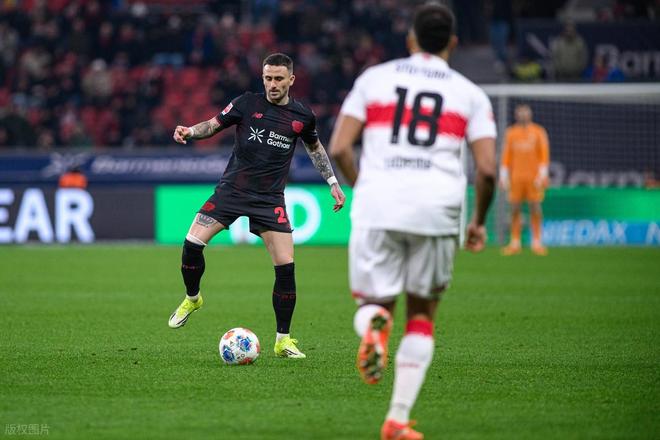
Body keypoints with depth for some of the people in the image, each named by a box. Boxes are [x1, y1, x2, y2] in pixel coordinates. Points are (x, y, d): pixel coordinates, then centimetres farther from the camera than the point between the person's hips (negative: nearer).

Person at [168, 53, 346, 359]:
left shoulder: (302, 116, 3)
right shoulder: (247, 103, -2)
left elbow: (314, 147, 21)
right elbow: (214, 125, 3)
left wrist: (332, 182, 21)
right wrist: (190, 131, -17)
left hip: (270, 199, 0)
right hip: (232, 190, 0)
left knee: (285, 267, -9)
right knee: (192, 244, -14)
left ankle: (283, 340, 5)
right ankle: (192, 298, 17)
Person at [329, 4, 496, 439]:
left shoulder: (374, 78, 12)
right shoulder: (470, 94, 10)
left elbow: (339, 149, 5)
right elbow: (487, 169, 1)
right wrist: (479, 222, 17)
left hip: (376, 207, 0)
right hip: (437, 209, 0)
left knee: (373, 302, 13)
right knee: (422, 316, 16)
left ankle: (374, 323, -26)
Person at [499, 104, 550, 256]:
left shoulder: (538, 132, 5)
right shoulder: (511, 133, 10)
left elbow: (544, 154, 1)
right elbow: (506, 156, 9)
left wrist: (542, 175, -7)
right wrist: (503, 176, 4)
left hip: (534, 177, -2)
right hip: (516, 177, 2)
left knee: (535, 208, -4)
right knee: (515, 209, 0)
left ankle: (537, 242, 1)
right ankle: (515, 243, 4)